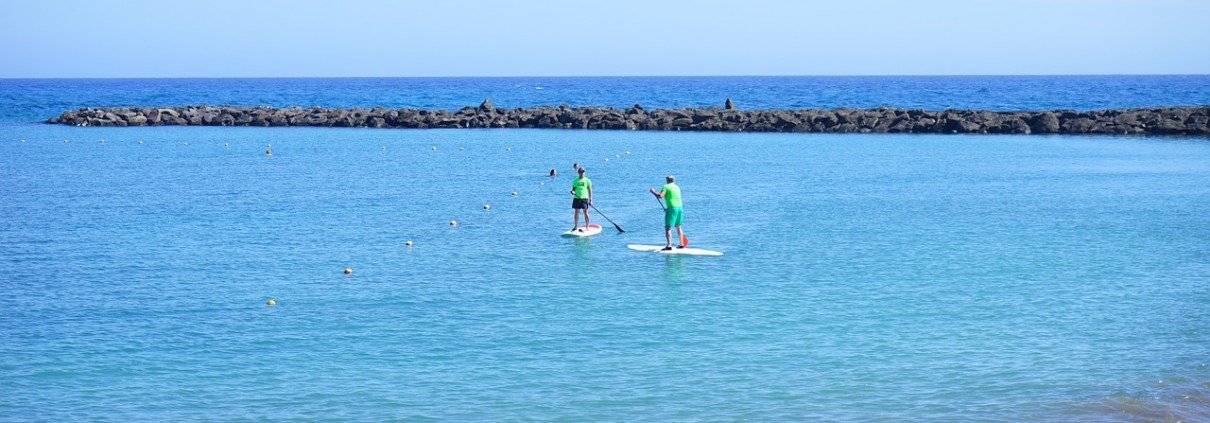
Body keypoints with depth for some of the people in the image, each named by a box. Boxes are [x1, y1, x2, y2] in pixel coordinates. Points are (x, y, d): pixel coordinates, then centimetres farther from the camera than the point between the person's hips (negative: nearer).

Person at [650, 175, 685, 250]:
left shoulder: (666, 187, -4)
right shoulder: (677, 187, 18)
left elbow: (660, 196, -16)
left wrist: (653, 192, 1)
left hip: (672, 208, -7)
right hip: (680, 207, 7)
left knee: (668, 227, -8)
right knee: (678, 227, 20)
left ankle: (669, 245, -20)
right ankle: (681, 244, 25)